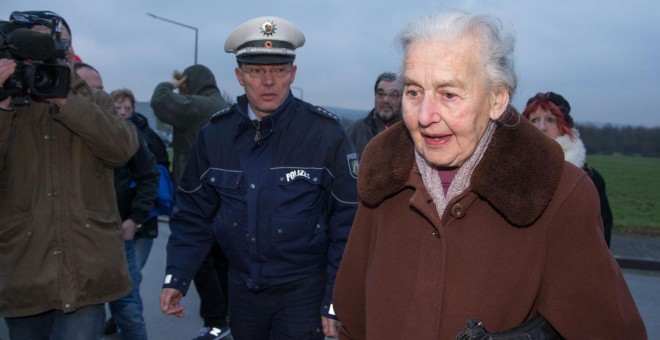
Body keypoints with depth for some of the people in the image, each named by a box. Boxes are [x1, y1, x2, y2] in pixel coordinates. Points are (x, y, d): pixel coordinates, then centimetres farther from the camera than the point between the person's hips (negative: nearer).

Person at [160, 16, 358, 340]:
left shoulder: (325, 133, -13)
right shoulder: (214, 134, -2)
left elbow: (347, 224, -10)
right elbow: (194, 213, 7)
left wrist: (336, 302, -11)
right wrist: (175, 278, -2)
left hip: (303, 291, -4)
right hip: (242, 289, 4)